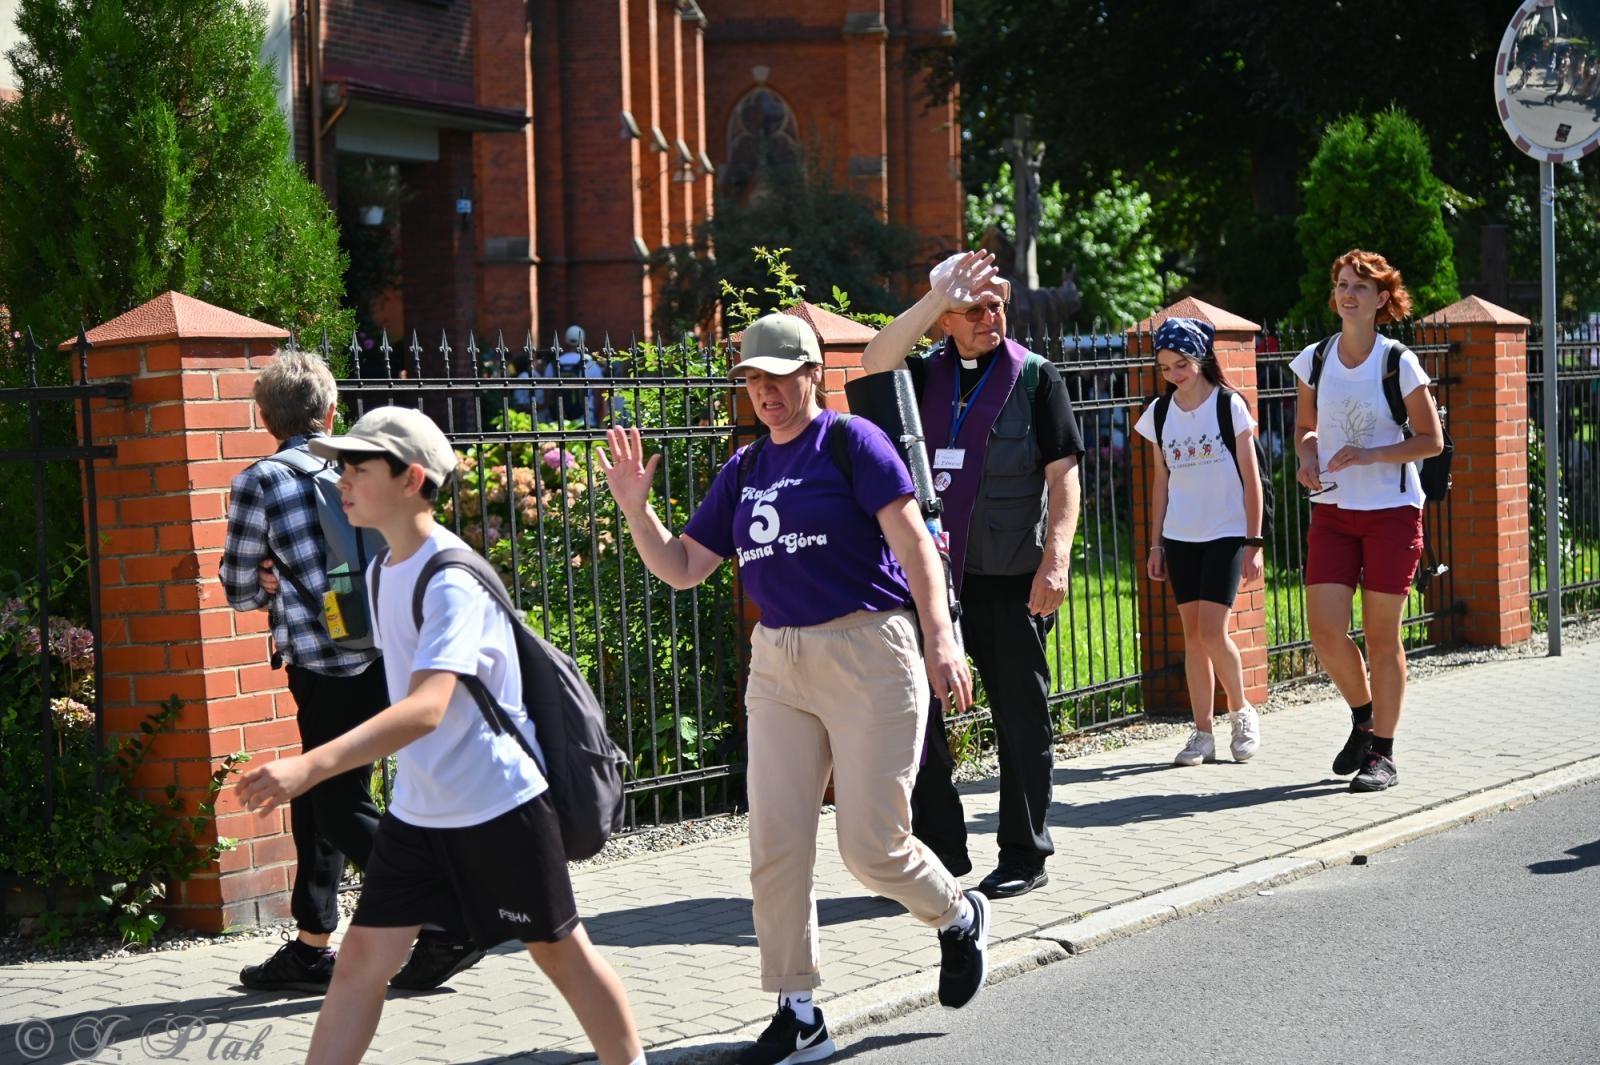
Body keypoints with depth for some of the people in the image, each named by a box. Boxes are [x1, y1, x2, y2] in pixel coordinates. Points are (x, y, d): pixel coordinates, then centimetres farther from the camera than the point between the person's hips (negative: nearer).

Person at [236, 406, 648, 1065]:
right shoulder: (381, 570, 5)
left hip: (499, 805, -7)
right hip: (416, 810, 7)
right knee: (360, 957, 3)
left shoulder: (452, 580, -22)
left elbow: (426, 709, -35)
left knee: (558, 950, 7)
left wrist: (309, 768, -44)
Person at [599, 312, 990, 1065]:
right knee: (775, 847, 2)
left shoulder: (851, 441, -3)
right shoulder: (743, 471, 15)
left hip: (868, 656, -6)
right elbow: (682, 568, 15)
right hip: (777, 667, 6)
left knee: (871, 846, -5)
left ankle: (960, 919, 27)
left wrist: (939, 637, -21)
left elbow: (910, 538, -11)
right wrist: (635, 507, 0)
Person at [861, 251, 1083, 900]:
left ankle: (1025, 857, 15)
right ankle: (939, 846, 20)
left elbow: (1063, 476, -3)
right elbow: (876, 361, -12)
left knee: (1020, 717, 4)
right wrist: (939, 295, -18)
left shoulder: (1034, 376, 1)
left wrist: (1055, 560, -14)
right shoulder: (926, 375, 10)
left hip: (1010, 578, -4)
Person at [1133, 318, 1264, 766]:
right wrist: (1156, 543, 10)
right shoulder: (1159, 413, 6)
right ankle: (1202, 733, 10)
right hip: (1180, 537, 4)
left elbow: (1251, 478, -4)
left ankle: (1241, 712, 11)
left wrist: (1253, 542, -7)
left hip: (1226, 534, -4)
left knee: (1213, 631, -12)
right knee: (1193, 634, 4)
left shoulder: (1230, 405, -6)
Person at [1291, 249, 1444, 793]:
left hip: (1392, 511, -3)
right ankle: (1363, 718, 23)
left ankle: (1383, 753, 13)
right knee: (1325, 632, -5)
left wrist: (1370, 455, -17)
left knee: (1381, 636, 1)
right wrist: (1308, 457, -5)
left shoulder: (1399, 364, -7)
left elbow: (1432, 440, -4)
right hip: (1333, 510, 3)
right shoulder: (1314, 360, 4)